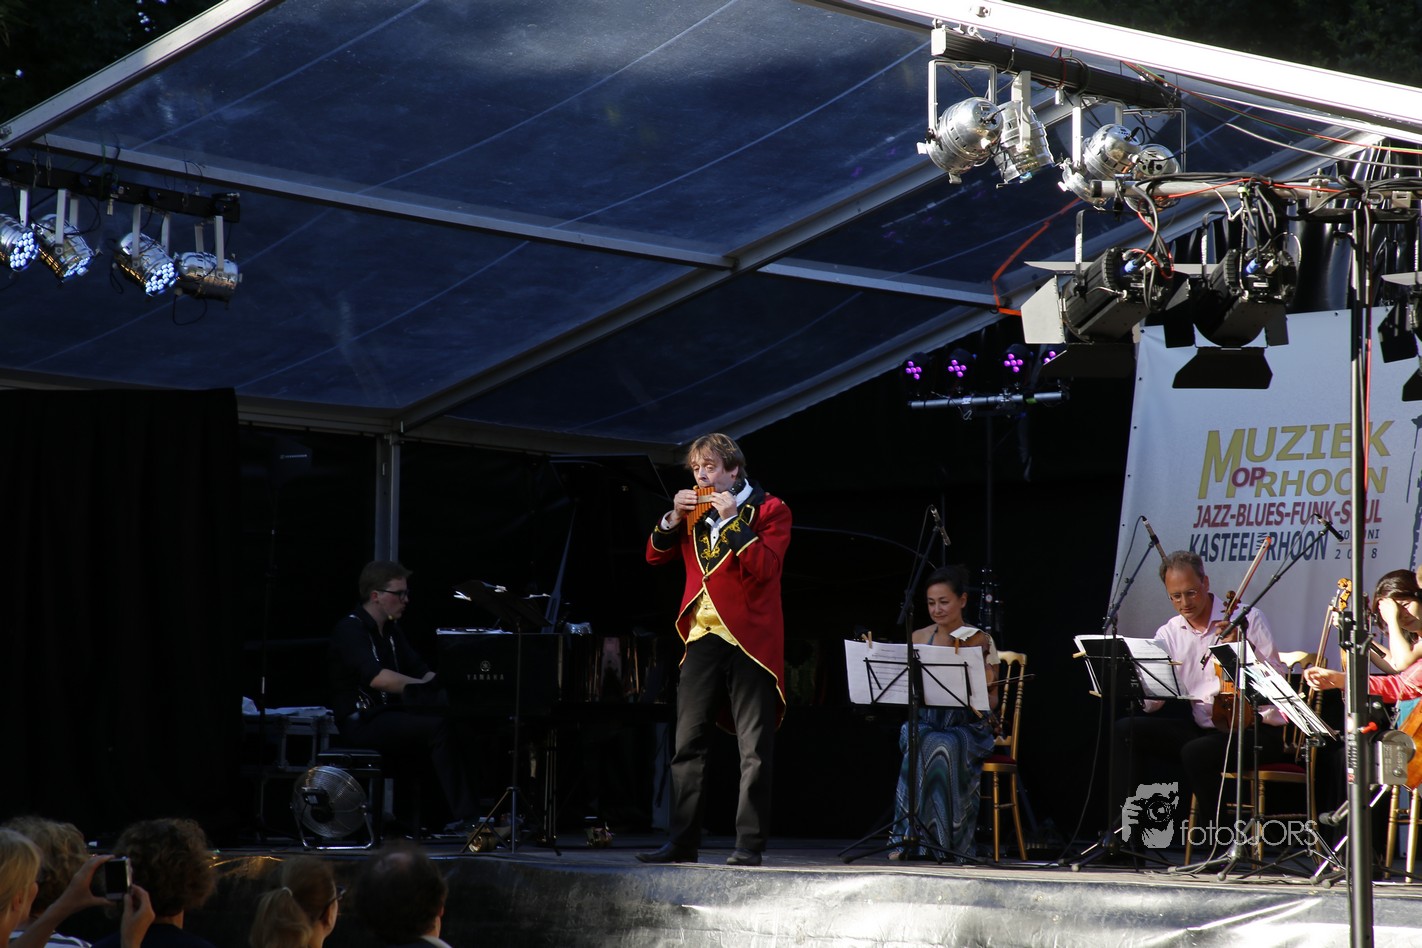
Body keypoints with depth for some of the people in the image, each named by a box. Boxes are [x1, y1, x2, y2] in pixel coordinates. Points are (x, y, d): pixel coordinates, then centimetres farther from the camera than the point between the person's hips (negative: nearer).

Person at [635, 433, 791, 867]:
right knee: (687, 746, 5)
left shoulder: (769, 510, -2)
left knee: (753, 750, -4)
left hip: (748, 639, -6)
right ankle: (682, 843, 9)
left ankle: (749, 845, -3)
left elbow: (765, 567, -15)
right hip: (702, 637, 6)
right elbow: (655, 556, 13)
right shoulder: (696, 510, 15)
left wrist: (732, 520, -18)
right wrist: (674, 518, -2)